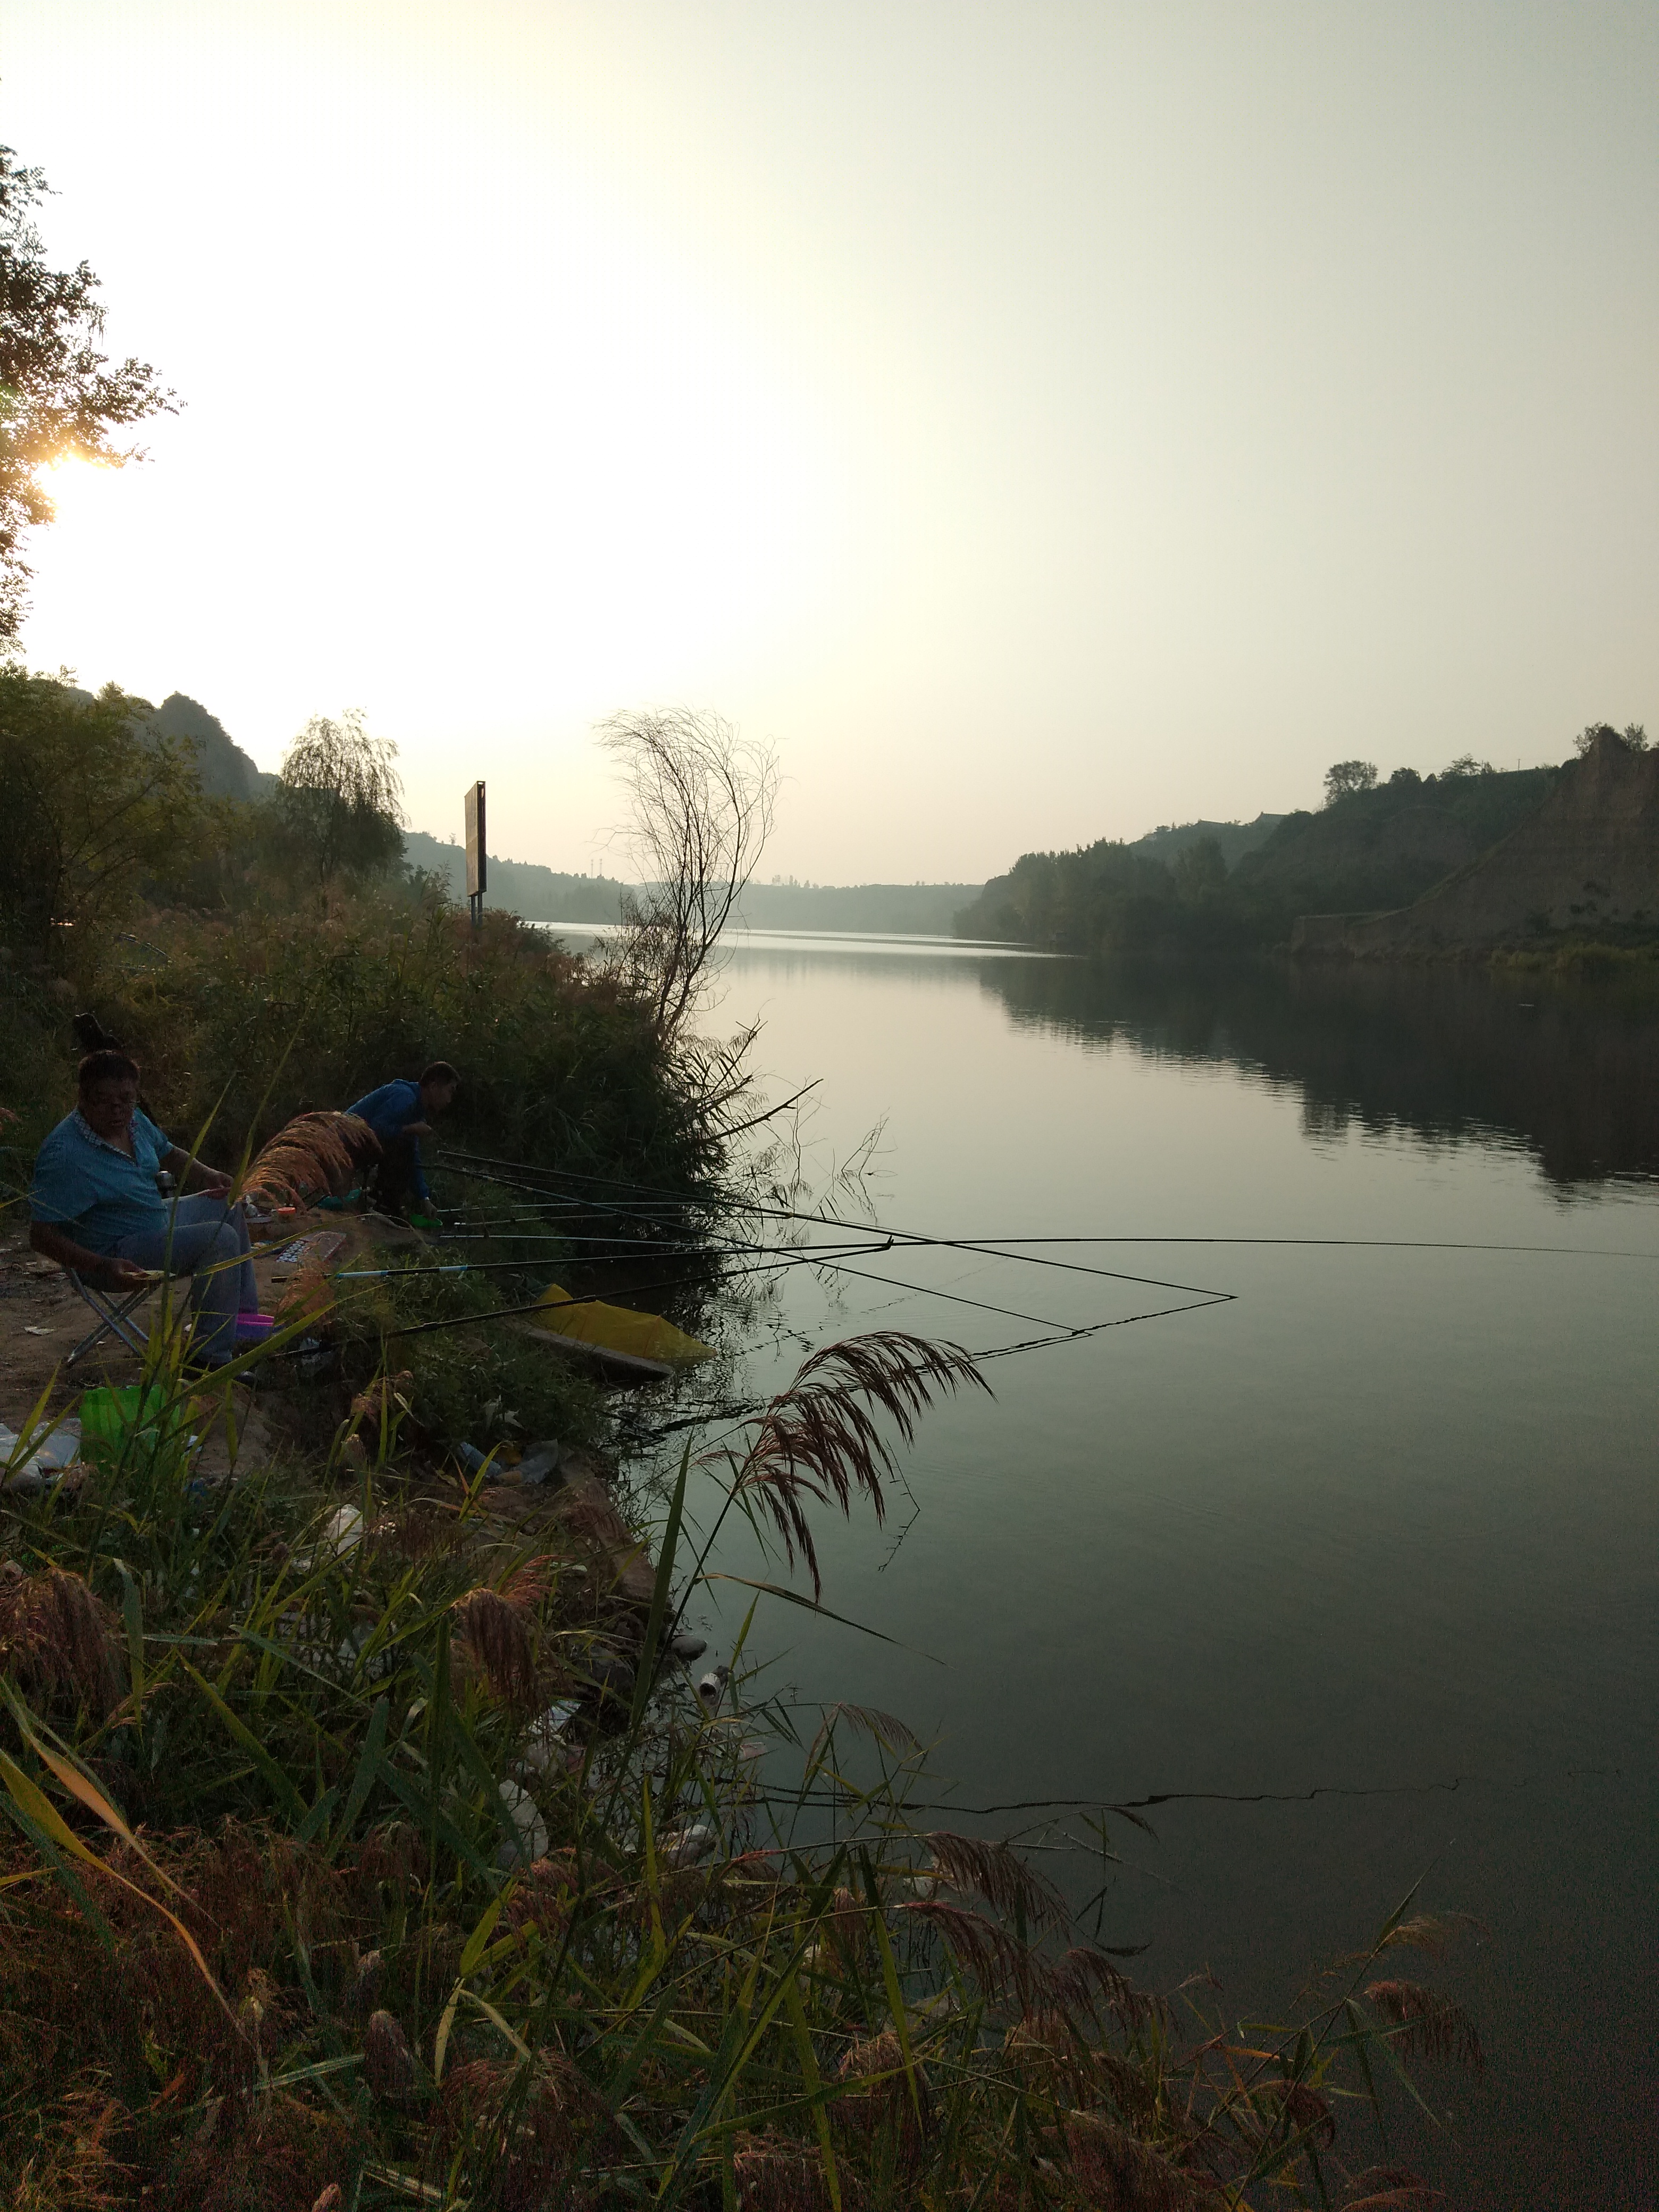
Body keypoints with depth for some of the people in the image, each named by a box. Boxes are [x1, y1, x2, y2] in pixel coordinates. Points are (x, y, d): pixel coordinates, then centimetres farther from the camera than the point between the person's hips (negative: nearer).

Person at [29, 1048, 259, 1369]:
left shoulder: (133, 1120, -3)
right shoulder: (64, 1156, -29)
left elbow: (168, 1155, 17)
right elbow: (42, 1236, -29)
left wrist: (206, 1176, -2)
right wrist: (102, 1267, -40)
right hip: (113, 1254, -10)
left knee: (229, 1207, 21)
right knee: (220, 1239, -23)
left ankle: (245, 1316, 29)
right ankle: (211, 1358, -19)